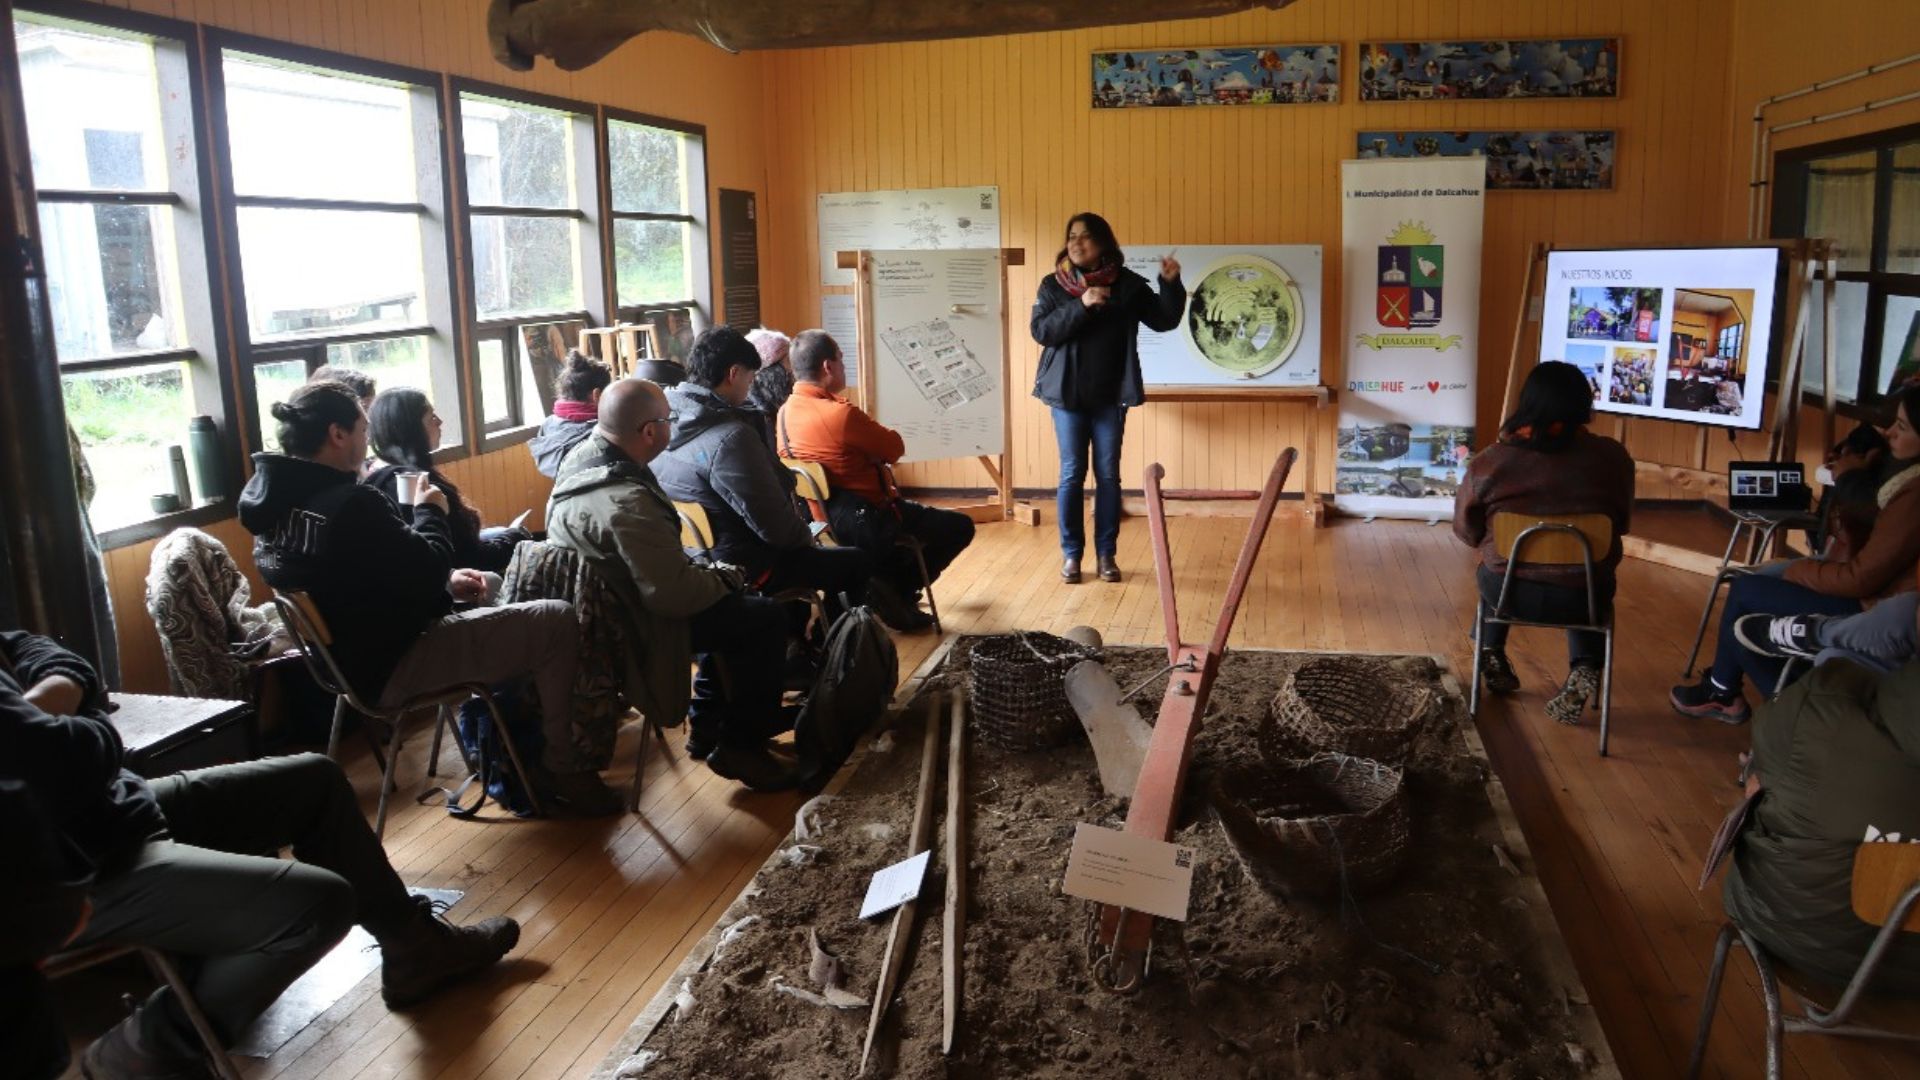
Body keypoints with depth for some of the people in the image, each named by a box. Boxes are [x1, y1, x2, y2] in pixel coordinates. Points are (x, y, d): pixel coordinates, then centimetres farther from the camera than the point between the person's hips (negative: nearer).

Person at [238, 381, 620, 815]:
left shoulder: (275, 498, 3)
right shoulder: (350, 504, -28)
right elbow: (425, 575, -19)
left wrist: (444, 580, 6)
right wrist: (430, 514, -3)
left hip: (351, 657, 10)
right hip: (394, 666, -10)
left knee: (493, 598, 28)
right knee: (558, 623, -8)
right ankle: (564, 767, 5)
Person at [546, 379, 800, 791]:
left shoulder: (580, 457, -2)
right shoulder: (626, 502, -33)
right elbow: (674, 593, -31)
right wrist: (722, 579, -11)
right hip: (635, 630, -10)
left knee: (731, 603, 23)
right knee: (767, 619, -8)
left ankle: (708, 726, 28)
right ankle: (741, 747, 4)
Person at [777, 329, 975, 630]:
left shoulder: (786, 412, -1)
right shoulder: (841, 414, -27)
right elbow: (895, 449, -14)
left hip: (821, 517, 9)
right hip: (864, 524, -9)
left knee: (906, 508, 36)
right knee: (960, 526, 6)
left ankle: (887, 588, 28)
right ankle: (895, 591, 8)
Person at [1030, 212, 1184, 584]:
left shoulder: (1128, 284, 0)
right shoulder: (1053, 285, 0)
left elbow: (1164, 320, 0)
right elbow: (1040, 330, -11)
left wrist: (1170, 284, -17)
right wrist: (1080, 305, -22)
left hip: (1111, 395, 0)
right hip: (1068, 394, 0)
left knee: (1108, 474, 5)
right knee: (1072, 474, 4)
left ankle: (1106, 554, 14)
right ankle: (1071, 554, 13)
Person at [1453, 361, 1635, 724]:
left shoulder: (1489, 462, -15)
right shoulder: (1612, 457, -11)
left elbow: (1466, 531, 0)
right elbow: (1623, 524, 5)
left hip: (1507, 590, 0)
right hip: (1583, 596, 0)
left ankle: (1492, 654, 32)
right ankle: (1584, 668, 15)